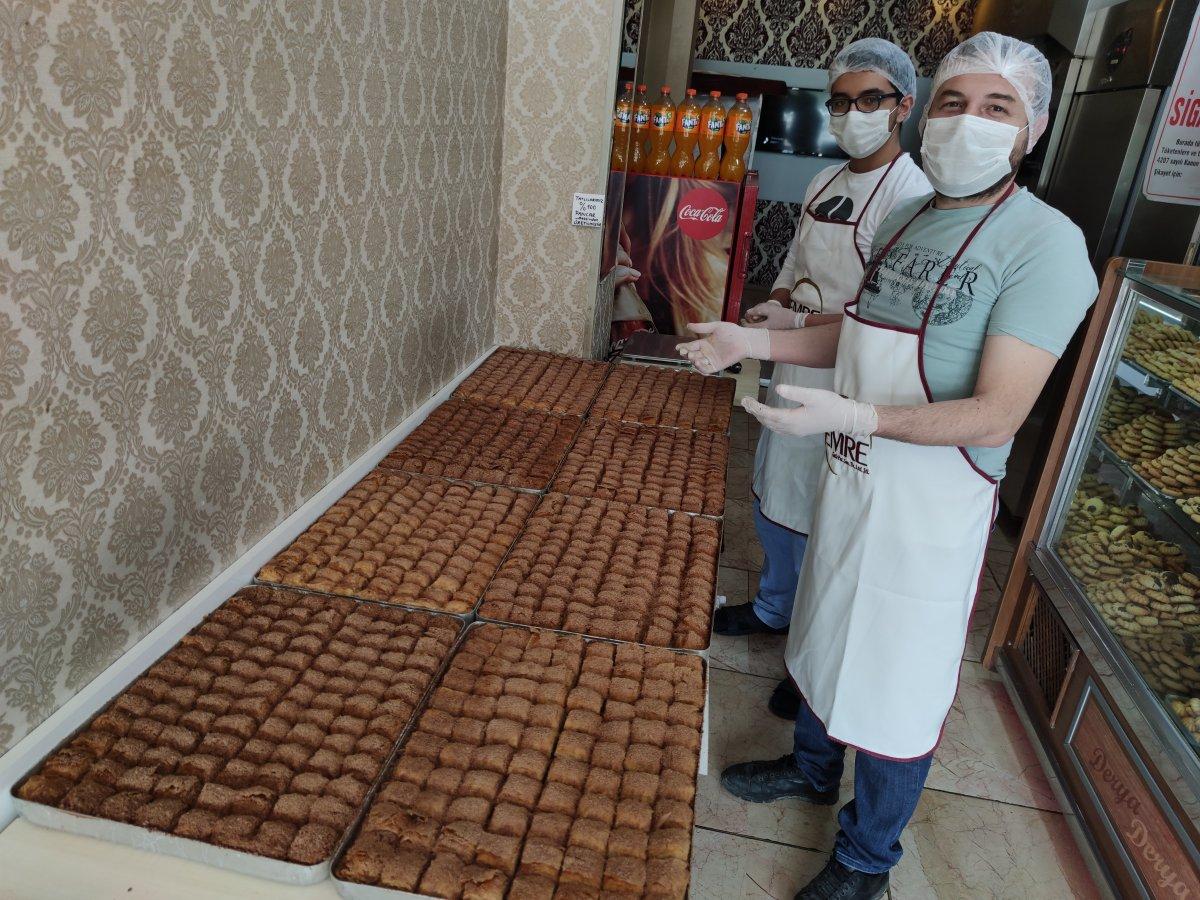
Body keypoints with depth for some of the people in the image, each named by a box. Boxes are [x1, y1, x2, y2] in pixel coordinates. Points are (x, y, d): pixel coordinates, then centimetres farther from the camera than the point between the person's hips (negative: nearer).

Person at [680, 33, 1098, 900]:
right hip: (850, 480, 7)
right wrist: (755, 341, 5)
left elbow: (996, 415, -24)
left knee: (897, 686, 8)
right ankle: (811, 768, 51)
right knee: (828, 635, 24)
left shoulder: (1044, 244, -18)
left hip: (931, 508, -7)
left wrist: (855, 415, -35)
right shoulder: (904, 220, 5)